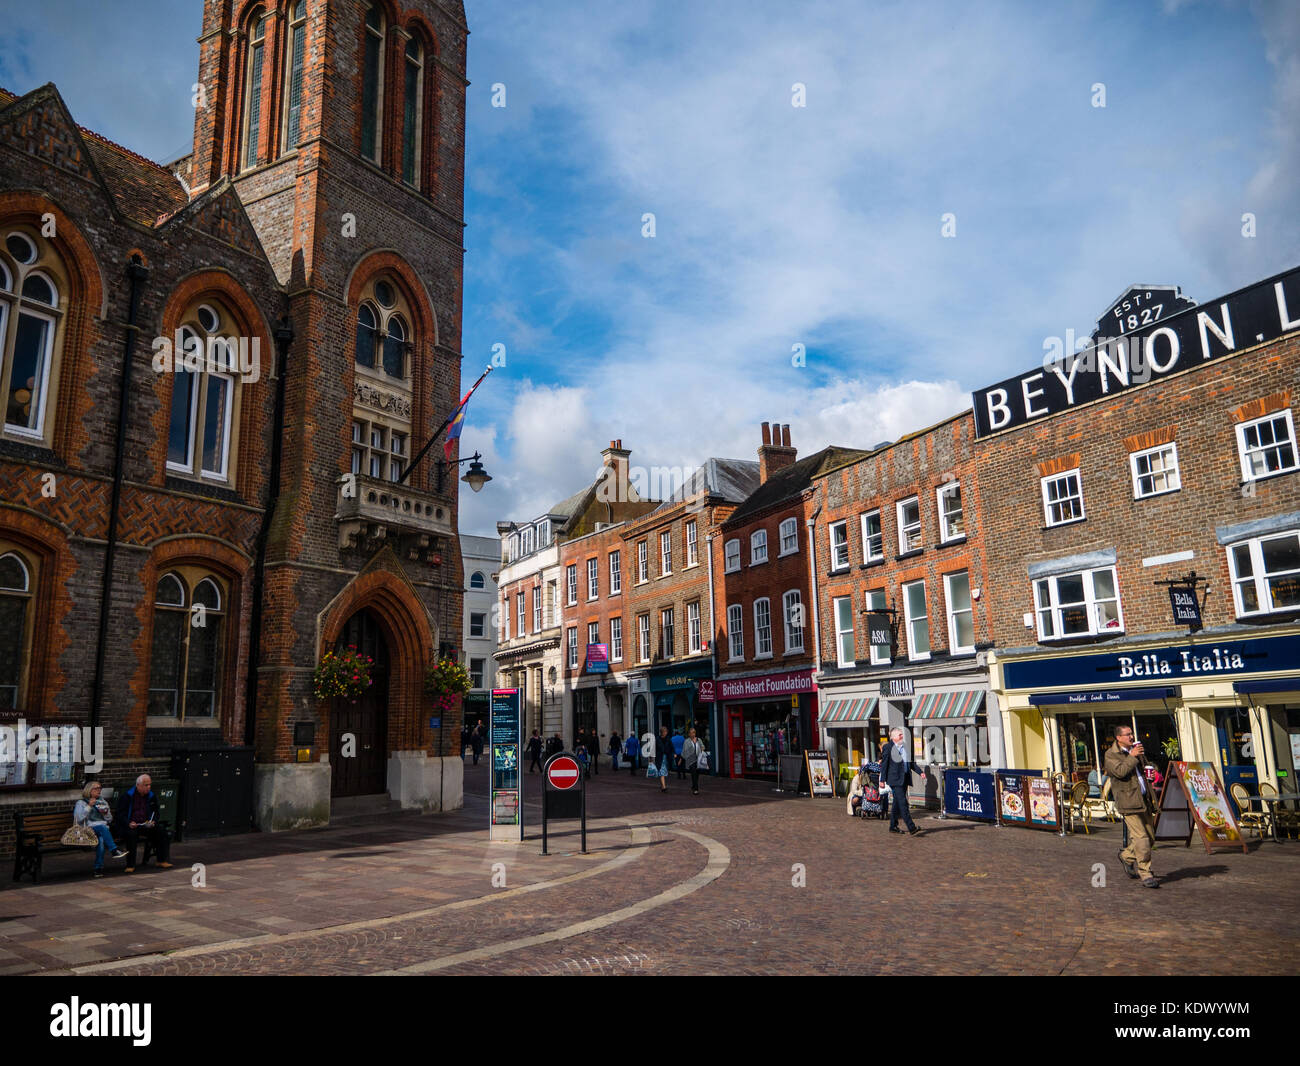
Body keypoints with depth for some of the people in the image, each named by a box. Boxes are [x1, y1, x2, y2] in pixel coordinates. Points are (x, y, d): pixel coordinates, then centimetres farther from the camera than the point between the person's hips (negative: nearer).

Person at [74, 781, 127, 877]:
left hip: (103, 828, 3)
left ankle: (98, 868, -41)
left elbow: (110, 819, 24)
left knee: (102, 840, -35)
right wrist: (89, 806, -8)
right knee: (102, 827, -38)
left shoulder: (103, 802, 27)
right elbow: (79, 819, -3)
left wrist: (106, 813, 3)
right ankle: (114, 850, -48)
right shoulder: (81, 803, 14)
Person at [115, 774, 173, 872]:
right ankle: (130, 865, -27)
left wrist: (153, 822, -4)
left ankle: (162, 861, -11)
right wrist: (129, 823, -22)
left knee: (161, 831, -19)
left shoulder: (151, 796, 13)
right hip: (130, 825, -4)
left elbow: (155, 813, 19)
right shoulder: (127, 796, -1)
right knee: (132, 834, -37)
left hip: (146, 825, 4)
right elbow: (121, 814, -4)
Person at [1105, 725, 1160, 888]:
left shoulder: (1135, 750, 17)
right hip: (1128, 800, -8)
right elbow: (1120, 771, -21)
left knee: (1150, 836, 11)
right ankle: (1145, 874, -3)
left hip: (1143, 799, 8)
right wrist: (1132, 757, -17)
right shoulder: (1111, 755, -6)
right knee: (1141, 837, -10)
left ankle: (1126, 856, 31)